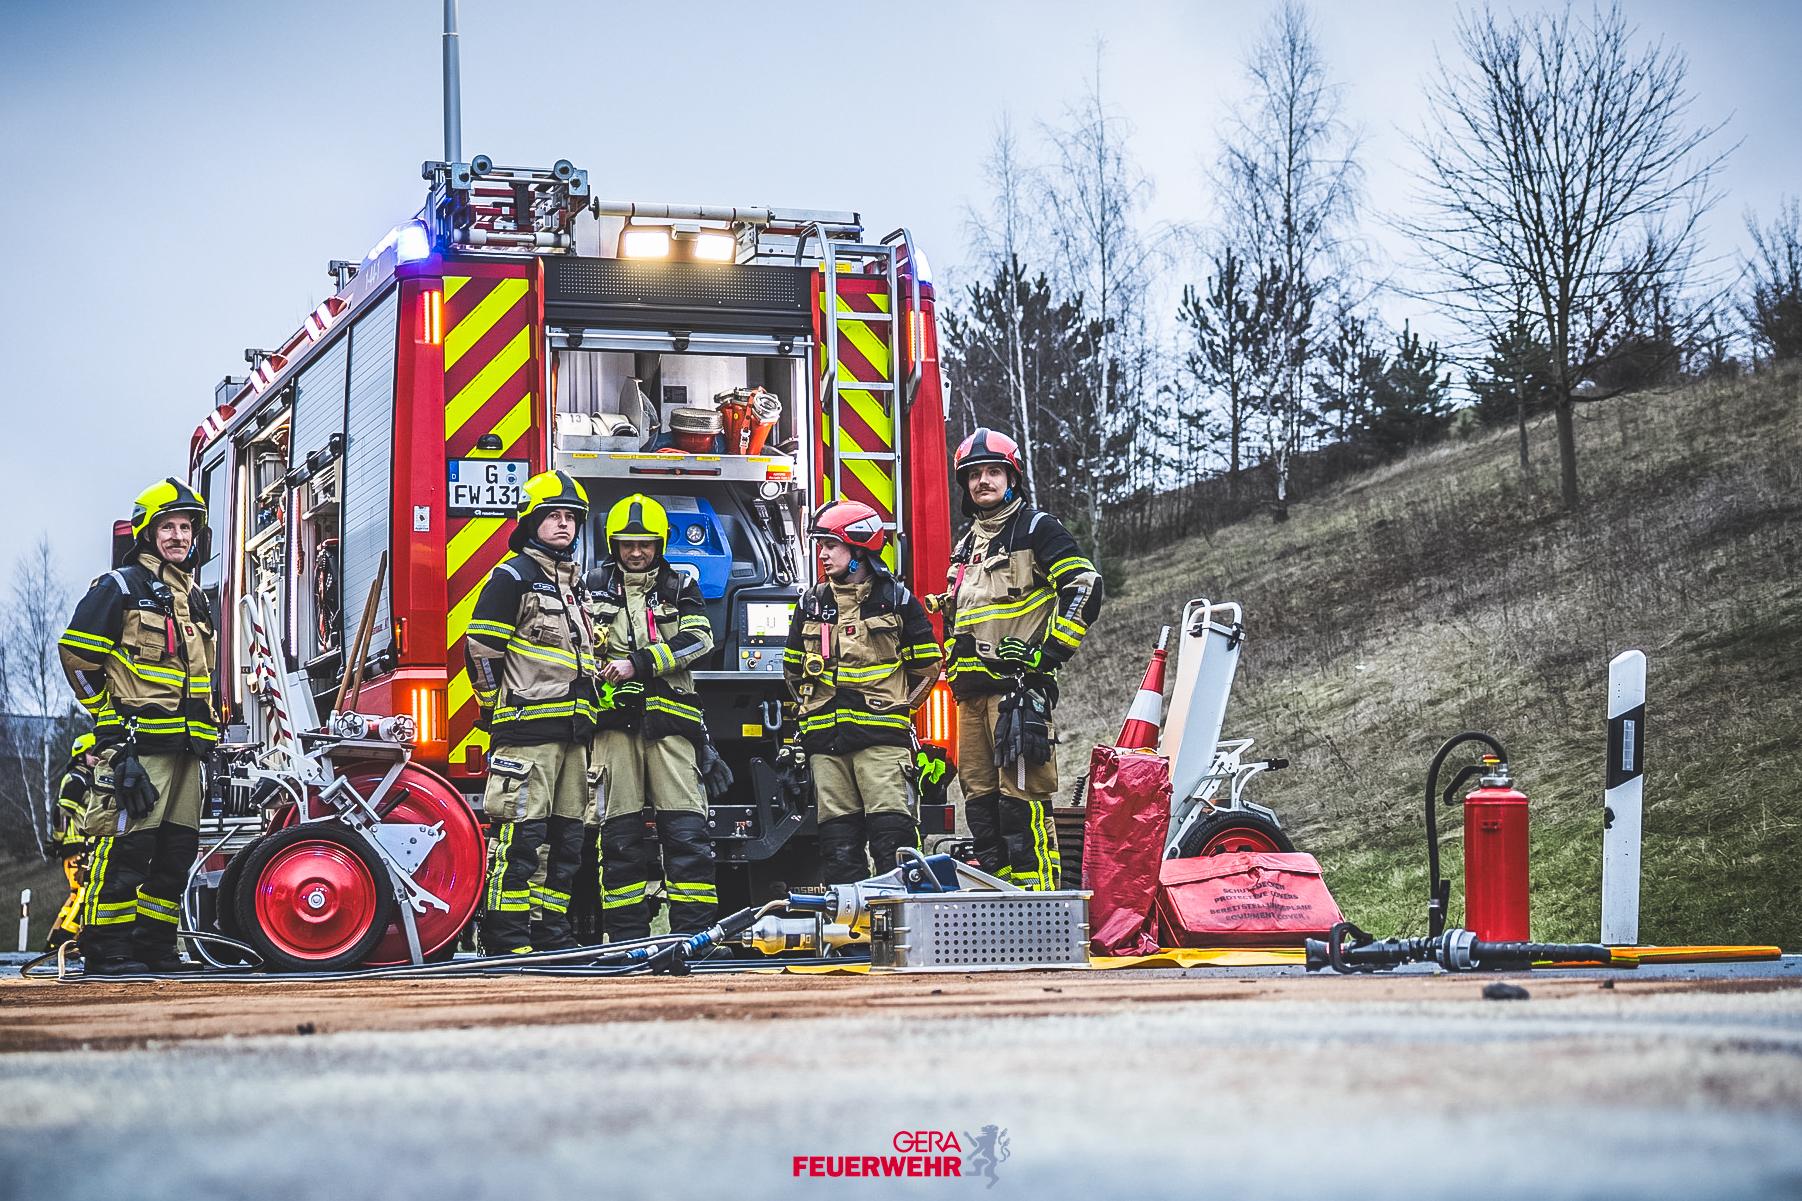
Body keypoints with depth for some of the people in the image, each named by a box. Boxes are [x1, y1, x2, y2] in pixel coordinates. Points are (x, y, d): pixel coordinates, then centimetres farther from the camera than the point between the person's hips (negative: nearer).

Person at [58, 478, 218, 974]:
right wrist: (109, 714, -4)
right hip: (136, 744, -8)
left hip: (185, 747, 8)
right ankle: (105, 949, -6)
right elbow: (76, 652, -6)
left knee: (176, 850, 7)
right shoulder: (120, 587, -1)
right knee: (126, 845, -10)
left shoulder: (195, 598, 22)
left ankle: (155, 944, 14)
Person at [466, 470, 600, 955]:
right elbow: (481, 647, -8)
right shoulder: (512, 577, -3)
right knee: (521, 833, -12)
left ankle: (552, 934, 14)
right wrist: (498, 709, -4)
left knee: (565, 839, 8)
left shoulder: (576, 586, 22)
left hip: (572, 732, 8)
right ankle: (506, 941, -11)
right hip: (527, 728, -8)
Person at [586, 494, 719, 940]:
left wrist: (638, 664, -11)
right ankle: (626, 935, 3)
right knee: (621, 832, 0)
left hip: (668, 718, 0)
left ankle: (695, 932, -6)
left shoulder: (680, 587, 12)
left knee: (686, 830, -7)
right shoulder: (594, 587, 14)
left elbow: (699, 639, -3)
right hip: (614, 719, 0)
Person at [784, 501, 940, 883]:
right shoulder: (811, 604, 14)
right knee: (838, 843, 4)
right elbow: (792, 669, 24)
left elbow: (927, 669, 8)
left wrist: (896, 711, 3)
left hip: (882, 740, -4)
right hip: (825, 741, 4)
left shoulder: (897, 601, 4)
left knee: (892, 836, -9)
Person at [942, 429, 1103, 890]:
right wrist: (956, 669, 23)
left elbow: (1085, 586, -10)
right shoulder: (967, 545, 24)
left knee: (1022, 796, -14)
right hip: (972, 691, 8)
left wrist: (1049, 652, -15)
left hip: (1019, 684, -8)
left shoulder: (1037, 529, 0)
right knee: (979, 796, 7)